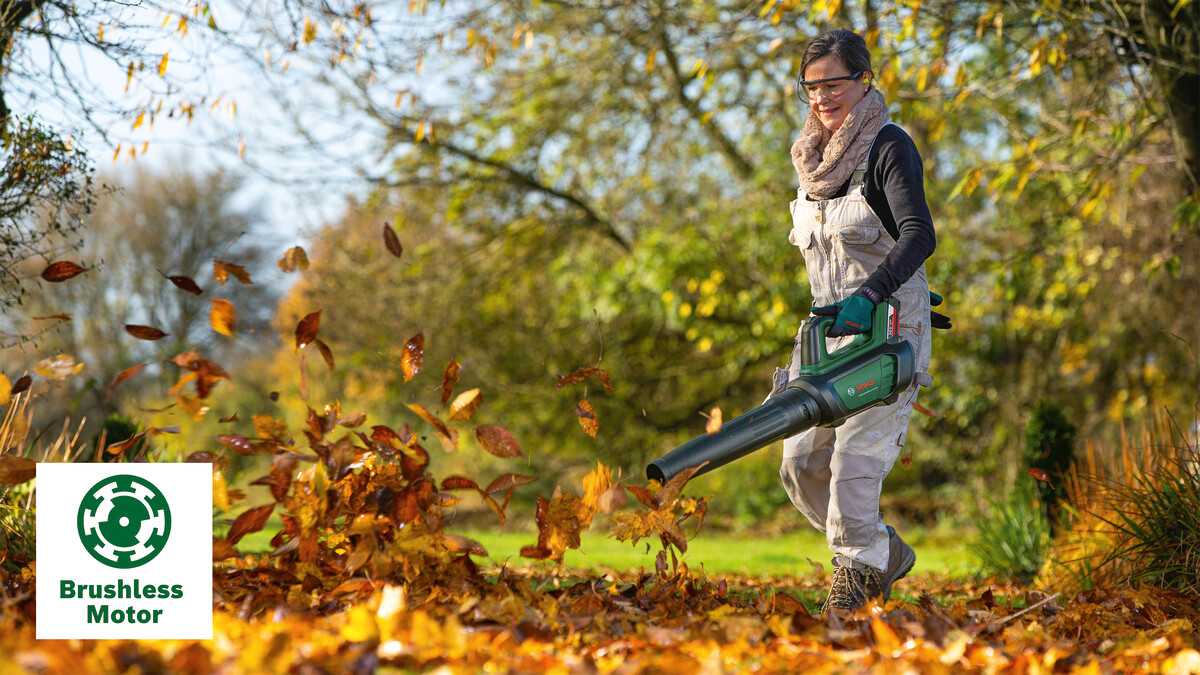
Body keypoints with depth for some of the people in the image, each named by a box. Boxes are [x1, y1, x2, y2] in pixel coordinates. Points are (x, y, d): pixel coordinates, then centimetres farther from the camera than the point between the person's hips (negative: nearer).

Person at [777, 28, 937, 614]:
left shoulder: (888, 147, -10)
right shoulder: (815, 155, 15)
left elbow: (919, 235, -23)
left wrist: (869, 294, -36)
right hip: (829, 324, 8)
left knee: (855, 461, -16)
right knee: (801, 464, 3)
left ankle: (855, 569, -2)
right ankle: (886, 553, 21)